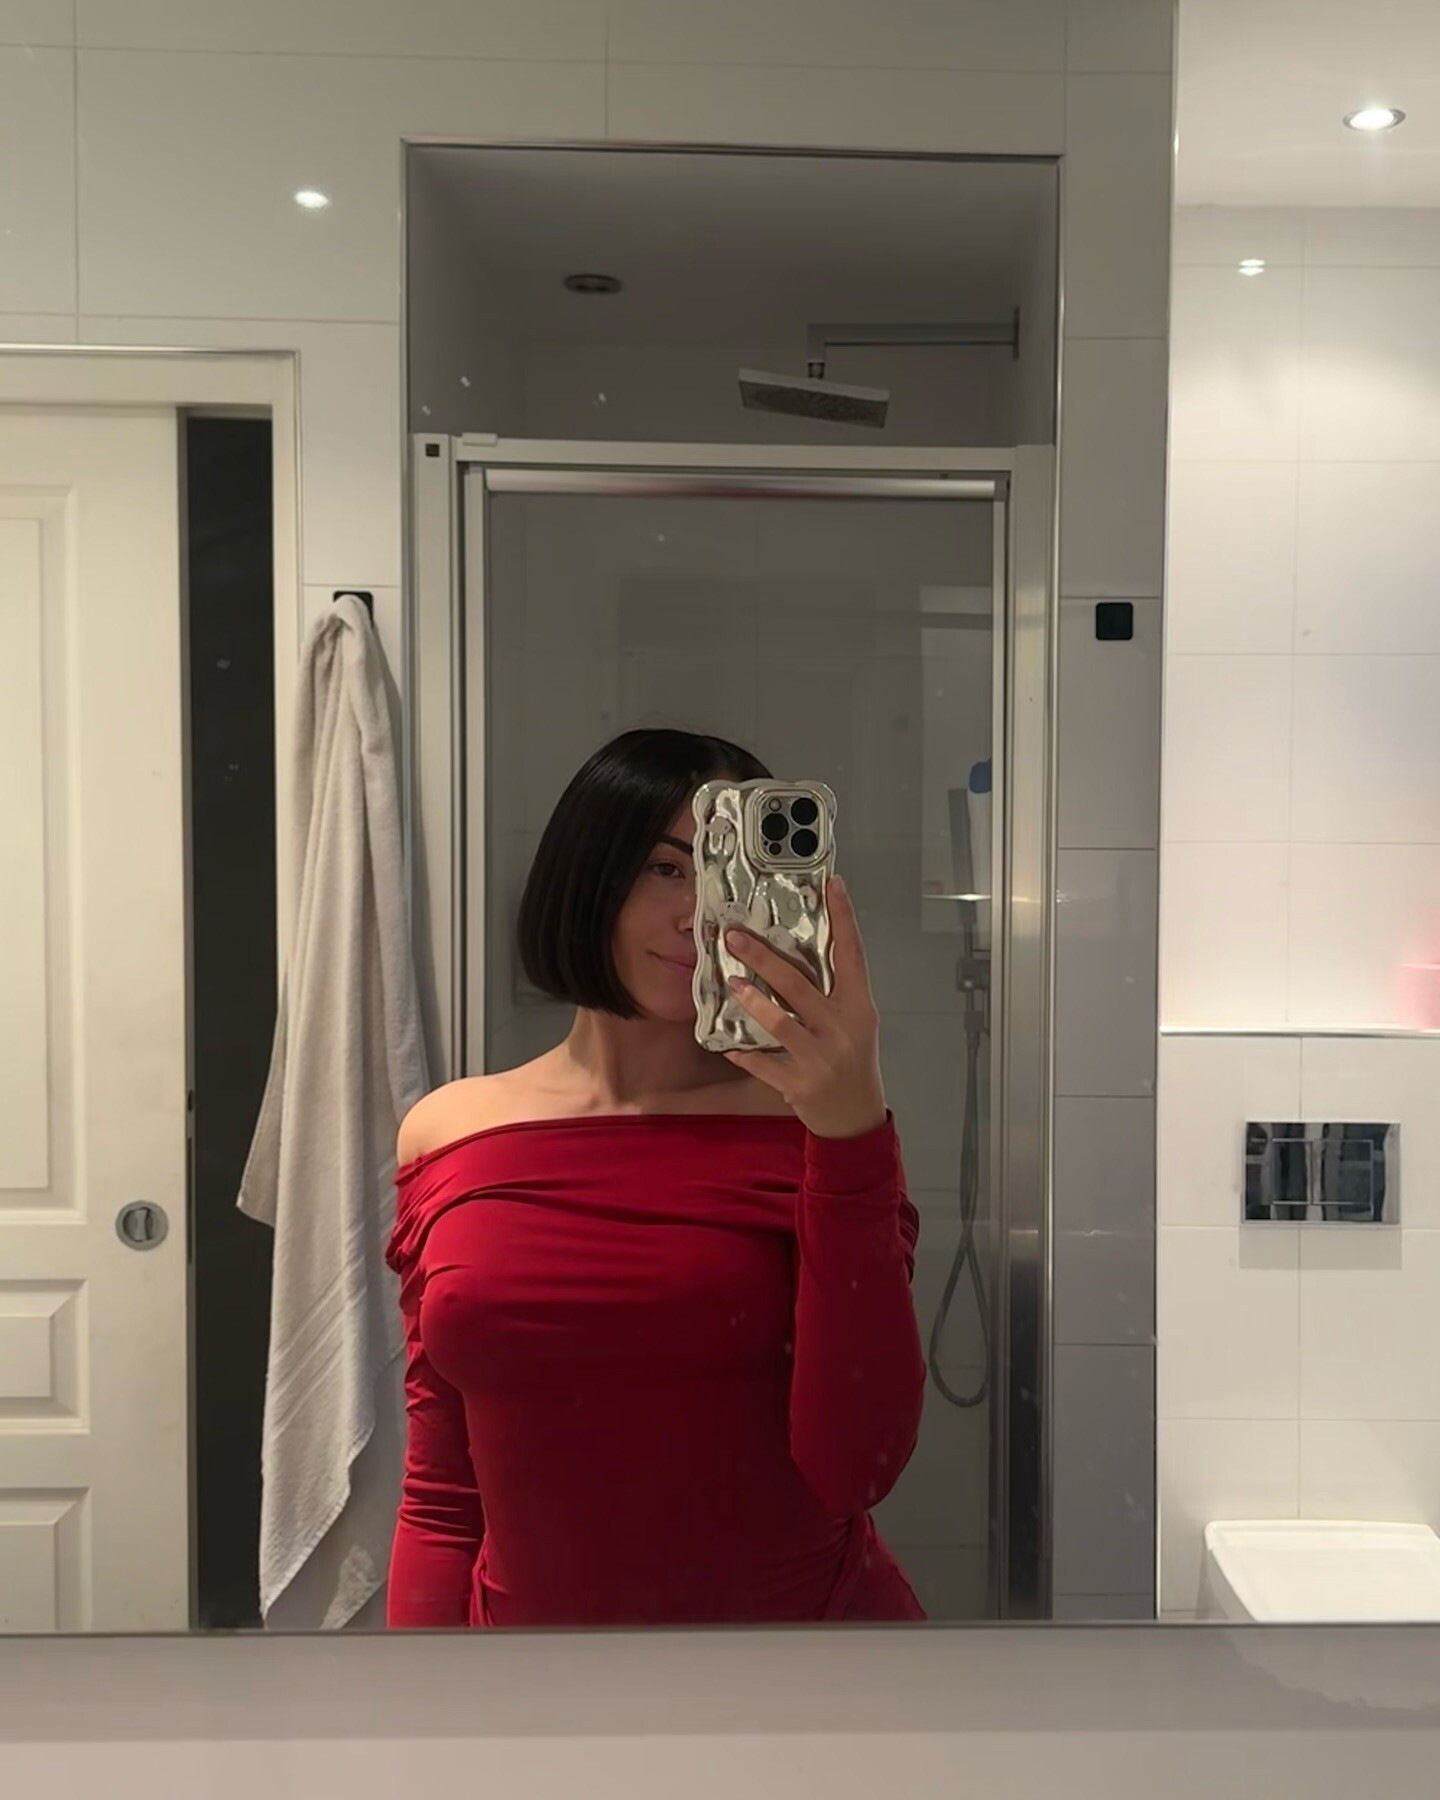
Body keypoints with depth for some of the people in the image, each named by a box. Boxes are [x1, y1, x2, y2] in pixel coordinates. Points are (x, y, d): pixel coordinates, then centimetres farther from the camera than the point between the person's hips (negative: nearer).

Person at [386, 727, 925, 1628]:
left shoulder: (814, 1124, -10)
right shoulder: (447, 1138, -4)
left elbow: (853, 1472, -19)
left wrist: (853, 1134, -26)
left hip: (814, 1602, -1)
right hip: (531, 1608, 2)